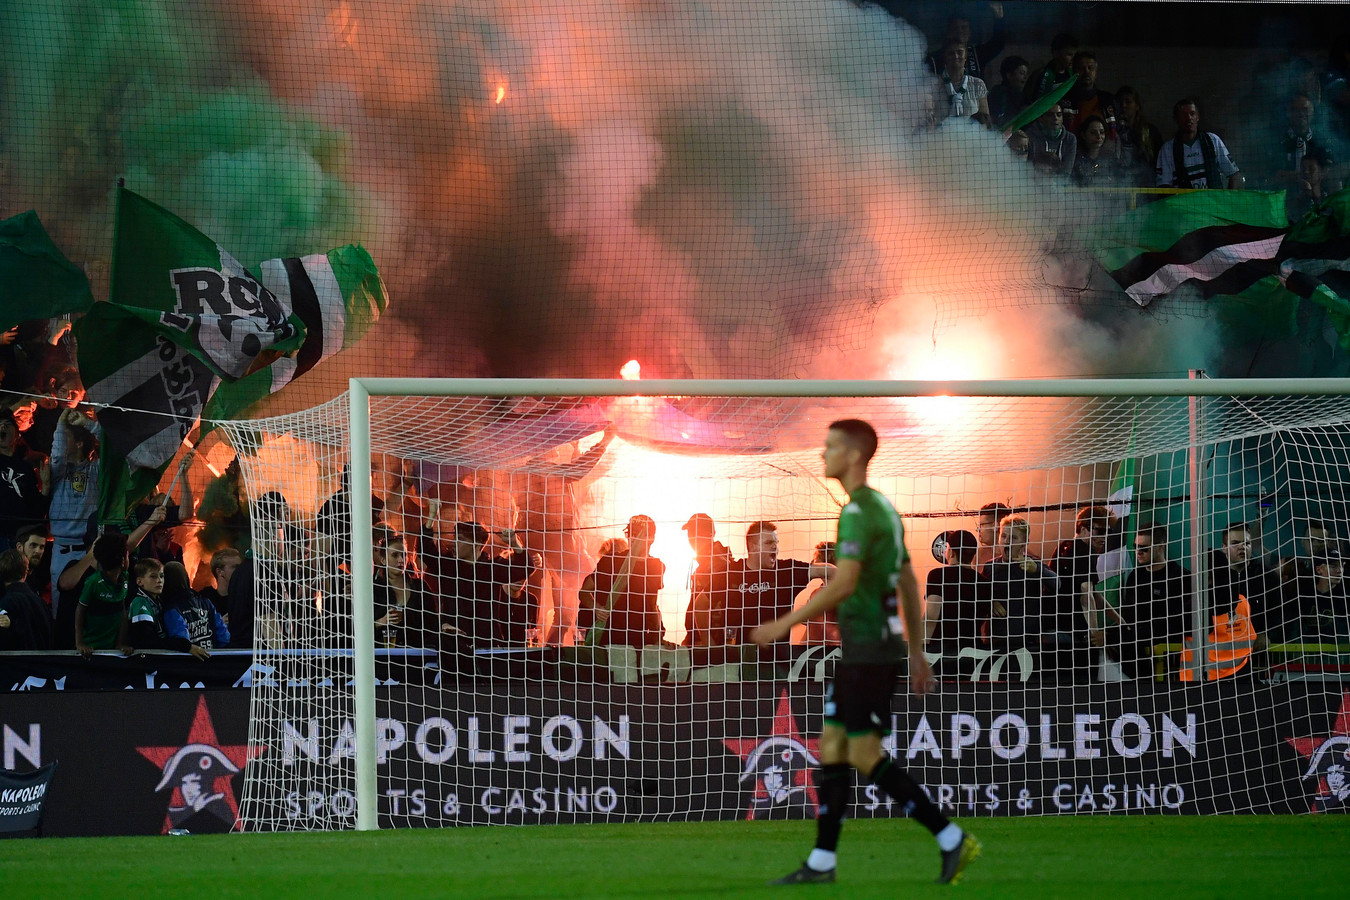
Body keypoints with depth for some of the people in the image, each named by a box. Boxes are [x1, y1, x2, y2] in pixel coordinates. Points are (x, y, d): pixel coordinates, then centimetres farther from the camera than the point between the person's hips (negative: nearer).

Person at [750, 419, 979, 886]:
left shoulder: (859, 511, -16)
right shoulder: (883, 508, 16)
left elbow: (843, 584, -25)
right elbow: (910, 585, 20)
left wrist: (784, 624, -20)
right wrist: (917, 654, 23)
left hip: (870, 650, -10)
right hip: (861, 649, 10)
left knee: (864, 755, -8)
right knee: (831, 746, 9)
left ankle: (952, 840, -7)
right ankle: (822, 862, 10)